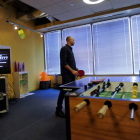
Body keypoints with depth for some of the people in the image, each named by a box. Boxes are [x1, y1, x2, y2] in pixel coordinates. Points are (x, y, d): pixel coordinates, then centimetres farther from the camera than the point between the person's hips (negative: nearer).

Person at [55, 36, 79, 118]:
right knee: (63, 91, -6)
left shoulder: (70, 49, 20)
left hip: (72, 74, 9)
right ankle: (58, 110, 4)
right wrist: (72, 70, -19)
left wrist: (76, 69, 13)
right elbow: (63, 63, -18)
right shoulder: (64, 49, -8)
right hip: (66, 74, -9)